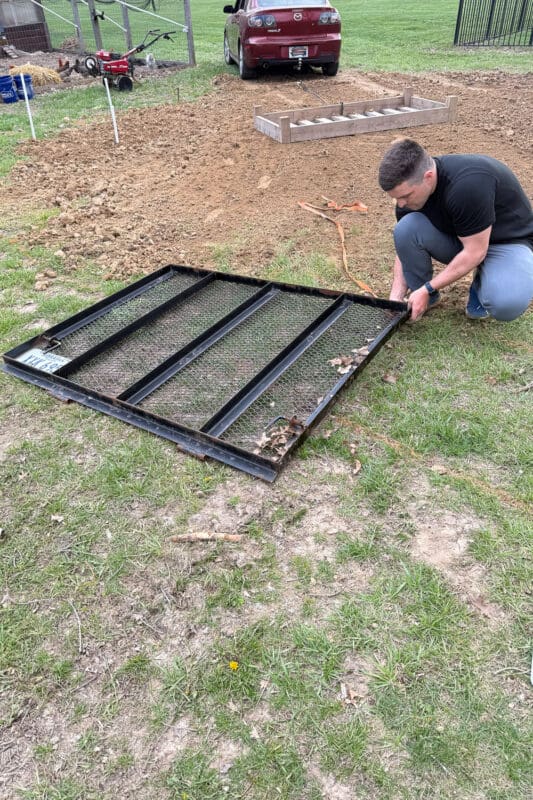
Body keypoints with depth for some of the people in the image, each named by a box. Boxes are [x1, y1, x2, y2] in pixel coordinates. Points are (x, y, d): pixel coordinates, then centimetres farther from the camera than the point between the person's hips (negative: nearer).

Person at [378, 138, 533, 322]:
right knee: (406, 228, -25)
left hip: (507, 241, -5)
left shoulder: (469, 184, -36)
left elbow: (475, 252, -29)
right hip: (457, 237, 5)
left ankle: (483, 282, 1)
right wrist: (396, 297, -18)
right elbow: (405, 245, -6)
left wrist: (428, 289, -26)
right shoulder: (410, 187, -15)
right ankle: (423, 298, -1)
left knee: (507, 303, -36)